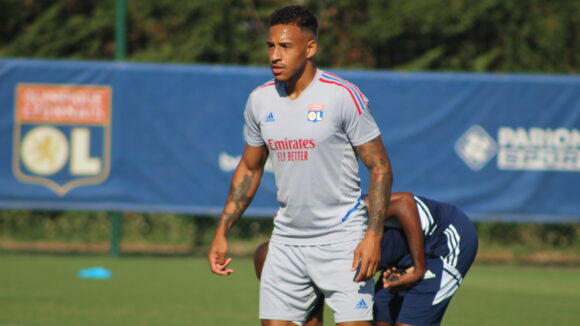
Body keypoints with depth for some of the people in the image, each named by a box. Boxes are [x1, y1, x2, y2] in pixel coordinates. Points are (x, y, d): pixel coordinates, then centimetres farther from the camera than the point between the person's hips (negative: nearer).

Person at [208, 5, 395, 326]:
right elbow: (249, 169, 18)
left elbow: (380, 167, -9)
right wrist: (221, 233, 13)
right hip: (286, 238, 5)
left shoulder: (343, 96, -12)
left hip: (342, 240, -5)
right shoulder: (260, 100, 4)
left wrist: (373, 236, -18)